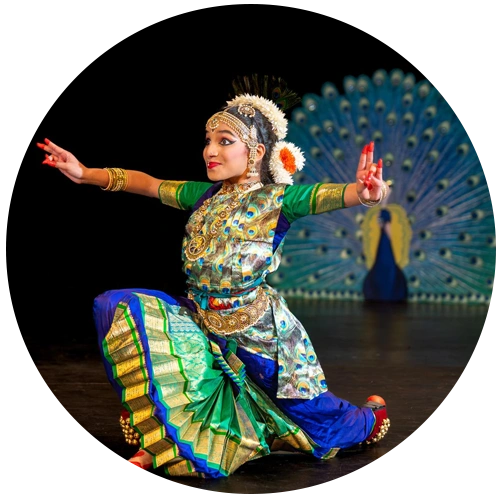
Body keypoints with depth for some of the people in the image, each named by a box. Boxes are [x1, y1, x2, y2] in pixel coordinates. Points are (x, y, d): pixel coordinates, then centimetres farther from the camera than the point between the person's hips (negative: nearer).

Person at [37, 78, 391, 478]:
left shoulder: (277, 199, -14)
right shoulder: (204, 195, 3)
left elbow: (331, 195, -31)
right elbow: (146, 183, 9)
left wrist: (364, 192, -54)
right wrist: (85, 173, 0)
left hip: (258, 331, -5)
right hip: (202, 323, 5)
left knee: (314, 416, 6)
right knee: (120, 307, -11)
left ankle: (369, 418, 47)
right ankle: (162, 435, -5)